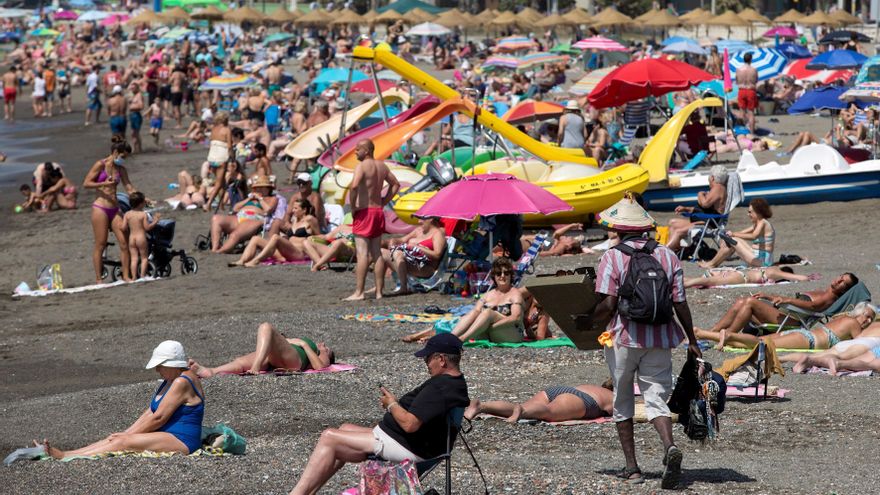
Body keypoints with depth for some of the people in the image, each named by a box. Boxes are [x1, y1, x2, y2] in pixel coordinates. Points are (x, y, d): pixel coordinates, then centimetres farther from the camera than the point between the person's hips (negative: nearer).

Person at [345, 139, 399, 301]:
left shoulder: (362, 166, -13)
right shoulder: (382, 166, 12)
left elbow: (354, 186, -29)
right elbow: (395, 184, 23)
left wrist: (353, 207, -16)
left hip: (364, 211, -8)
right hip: (378, 211, 8)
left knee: (362, 253, -9)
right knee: (377, 253, 10)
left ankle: (358, 292, -12)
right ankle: (379, 292, 11)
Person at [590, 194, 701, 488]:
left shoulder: (613, 257, -5)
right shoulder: (668, 256, 5)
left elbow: (608, 305, -13)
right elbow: (680, 304, 3)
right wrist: (692, 341, 11)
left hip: (624, 337, -2)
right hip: (660, 339, 3)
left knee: (622, 403, 11)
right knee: (656, 398, 3)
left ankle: (631, 468, 10)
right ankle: (669, 446, -26)